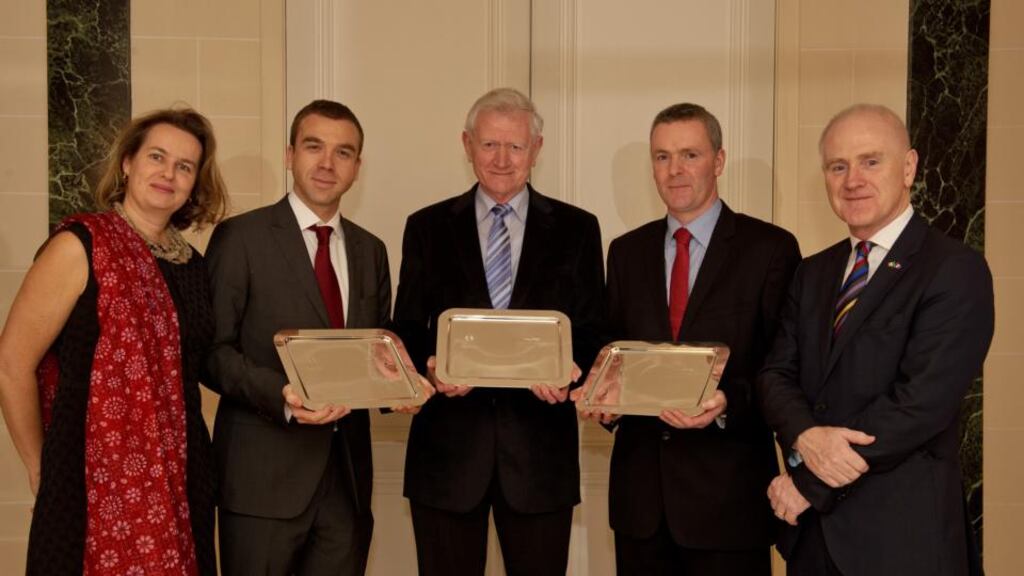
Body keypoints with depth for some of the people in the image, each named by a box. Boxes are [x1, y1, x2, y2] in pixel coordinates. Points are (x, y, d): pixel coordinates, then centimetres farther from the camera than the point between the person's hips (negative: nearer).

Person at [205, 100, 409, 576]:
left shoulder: (370, 250, 13)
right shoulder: (240, 237, -3)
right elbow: (213, 349, -7)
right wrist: (281, 394, -22)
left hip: (346, 473, 5)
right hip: (265, 474, -4)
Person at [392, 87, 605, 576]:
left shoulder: (577, 229, 6)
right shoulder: (427, 228, 6)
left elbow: (591, 334, 4)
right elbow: (408, 331, 6)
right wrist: (430, 367, -15)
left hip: (540, 448, 0)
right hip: (448, 448, 0)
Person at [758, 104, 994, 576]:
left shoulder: (956, 270, -11)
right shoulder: (813, 273, 9)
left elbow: (922, 401, -19)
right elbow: (777, 374, 3)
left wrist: (810, 485, -15)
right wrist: (805, 438, -18)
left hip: (901, 535, -5)